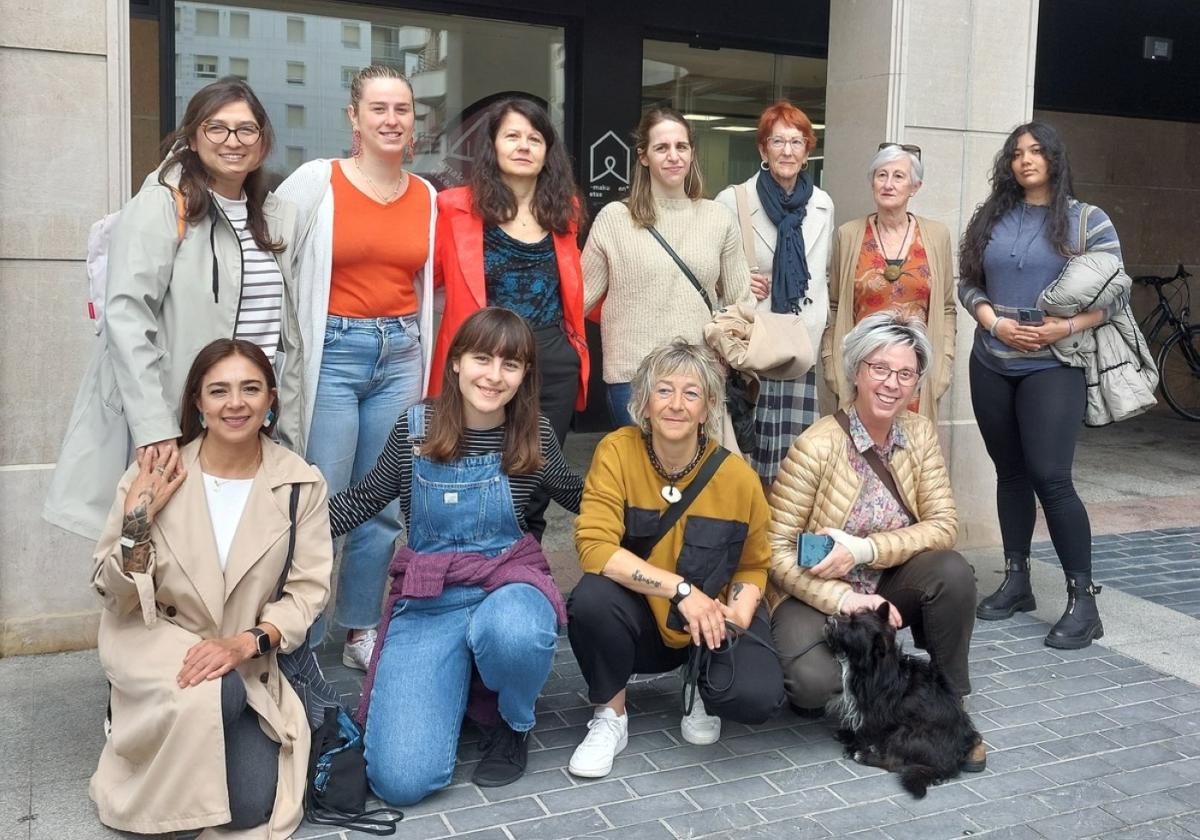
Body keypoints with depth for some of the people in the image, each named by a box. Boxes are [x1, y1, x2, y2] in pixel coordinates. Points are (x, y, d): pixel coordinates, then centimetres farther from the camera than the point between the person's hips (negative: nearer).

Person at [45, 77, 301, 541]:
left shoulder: (276, 215, 12)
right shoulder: (159, 207, -8)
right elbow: (126, 318, -16)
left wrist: (287, 428, 12)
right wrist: (154, 426, -23)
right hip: (173, 426, -5)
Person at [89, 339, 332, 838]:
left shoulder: (300, 482, -9)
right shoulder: (155, 476, -12)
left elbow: (308, 589, -8)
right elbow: (113, 595, -7)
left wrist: (247, 643, -24)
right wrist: (138, 521, -23)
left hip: (245, 662, 2)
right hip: (151, 640, -1)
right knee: (213, 695, -34)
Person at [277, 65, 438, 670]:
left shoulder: (427, 196, 9)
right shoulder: (316, 181, -4)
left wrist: (424, 364, 15)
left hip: (401, 356, 5)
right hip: (333, 353, -4)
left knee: (384, 504, 9)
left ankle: (361, 633, 25)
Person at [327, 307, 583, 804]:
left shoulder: (535, 435, -2)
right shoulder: (415, 428, -4)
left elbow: (580, 498, 16)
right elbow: (364, 499, 9)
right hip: (427, 599, 0)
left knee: (512, 632, -42)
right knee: (402, 780, -16)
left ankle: (510, 723, -4)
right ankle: (455, 681, 18)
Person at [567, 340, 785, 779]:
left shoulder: (738, 476, -11)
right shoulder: (617, 451, -16)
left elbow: (752, 566, 5)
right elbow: (595, 547, -25)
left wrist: (739, 611, -16)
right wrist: (681, 589, -31)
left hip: (711, 625, 1)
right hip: (638, 621, 0)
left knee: (757, 696, -27)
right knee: (592, 597, -33)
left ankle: (701, 686, 12)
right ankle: (611, 716, -4)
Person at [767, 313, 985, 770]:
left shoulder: (920, 433, -5)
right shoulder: (817, 446, -20)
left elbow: (943, 526, -10)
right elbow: (776, 548, -16)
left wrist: (864, 549, -24)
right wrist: (844, 599, -26)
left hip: (885, 586, 4)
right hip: (816, 594, -4)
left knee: (952, 571, -25)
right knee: (814, 681, -32)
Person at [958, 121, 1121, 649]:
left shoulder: (1087, 220, 0)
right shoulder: (991, 217, 10)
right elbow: (968, 284, 7)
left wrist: (1066, 328, -18)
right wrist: (994, 322, -10)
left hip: (1053, 368, -4)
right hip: (992, 365, 4)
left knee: (1050, 477, -12)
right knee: (1010, 473, 11)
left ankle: (1083, 599, -3)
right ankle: (1016, 580, 22)